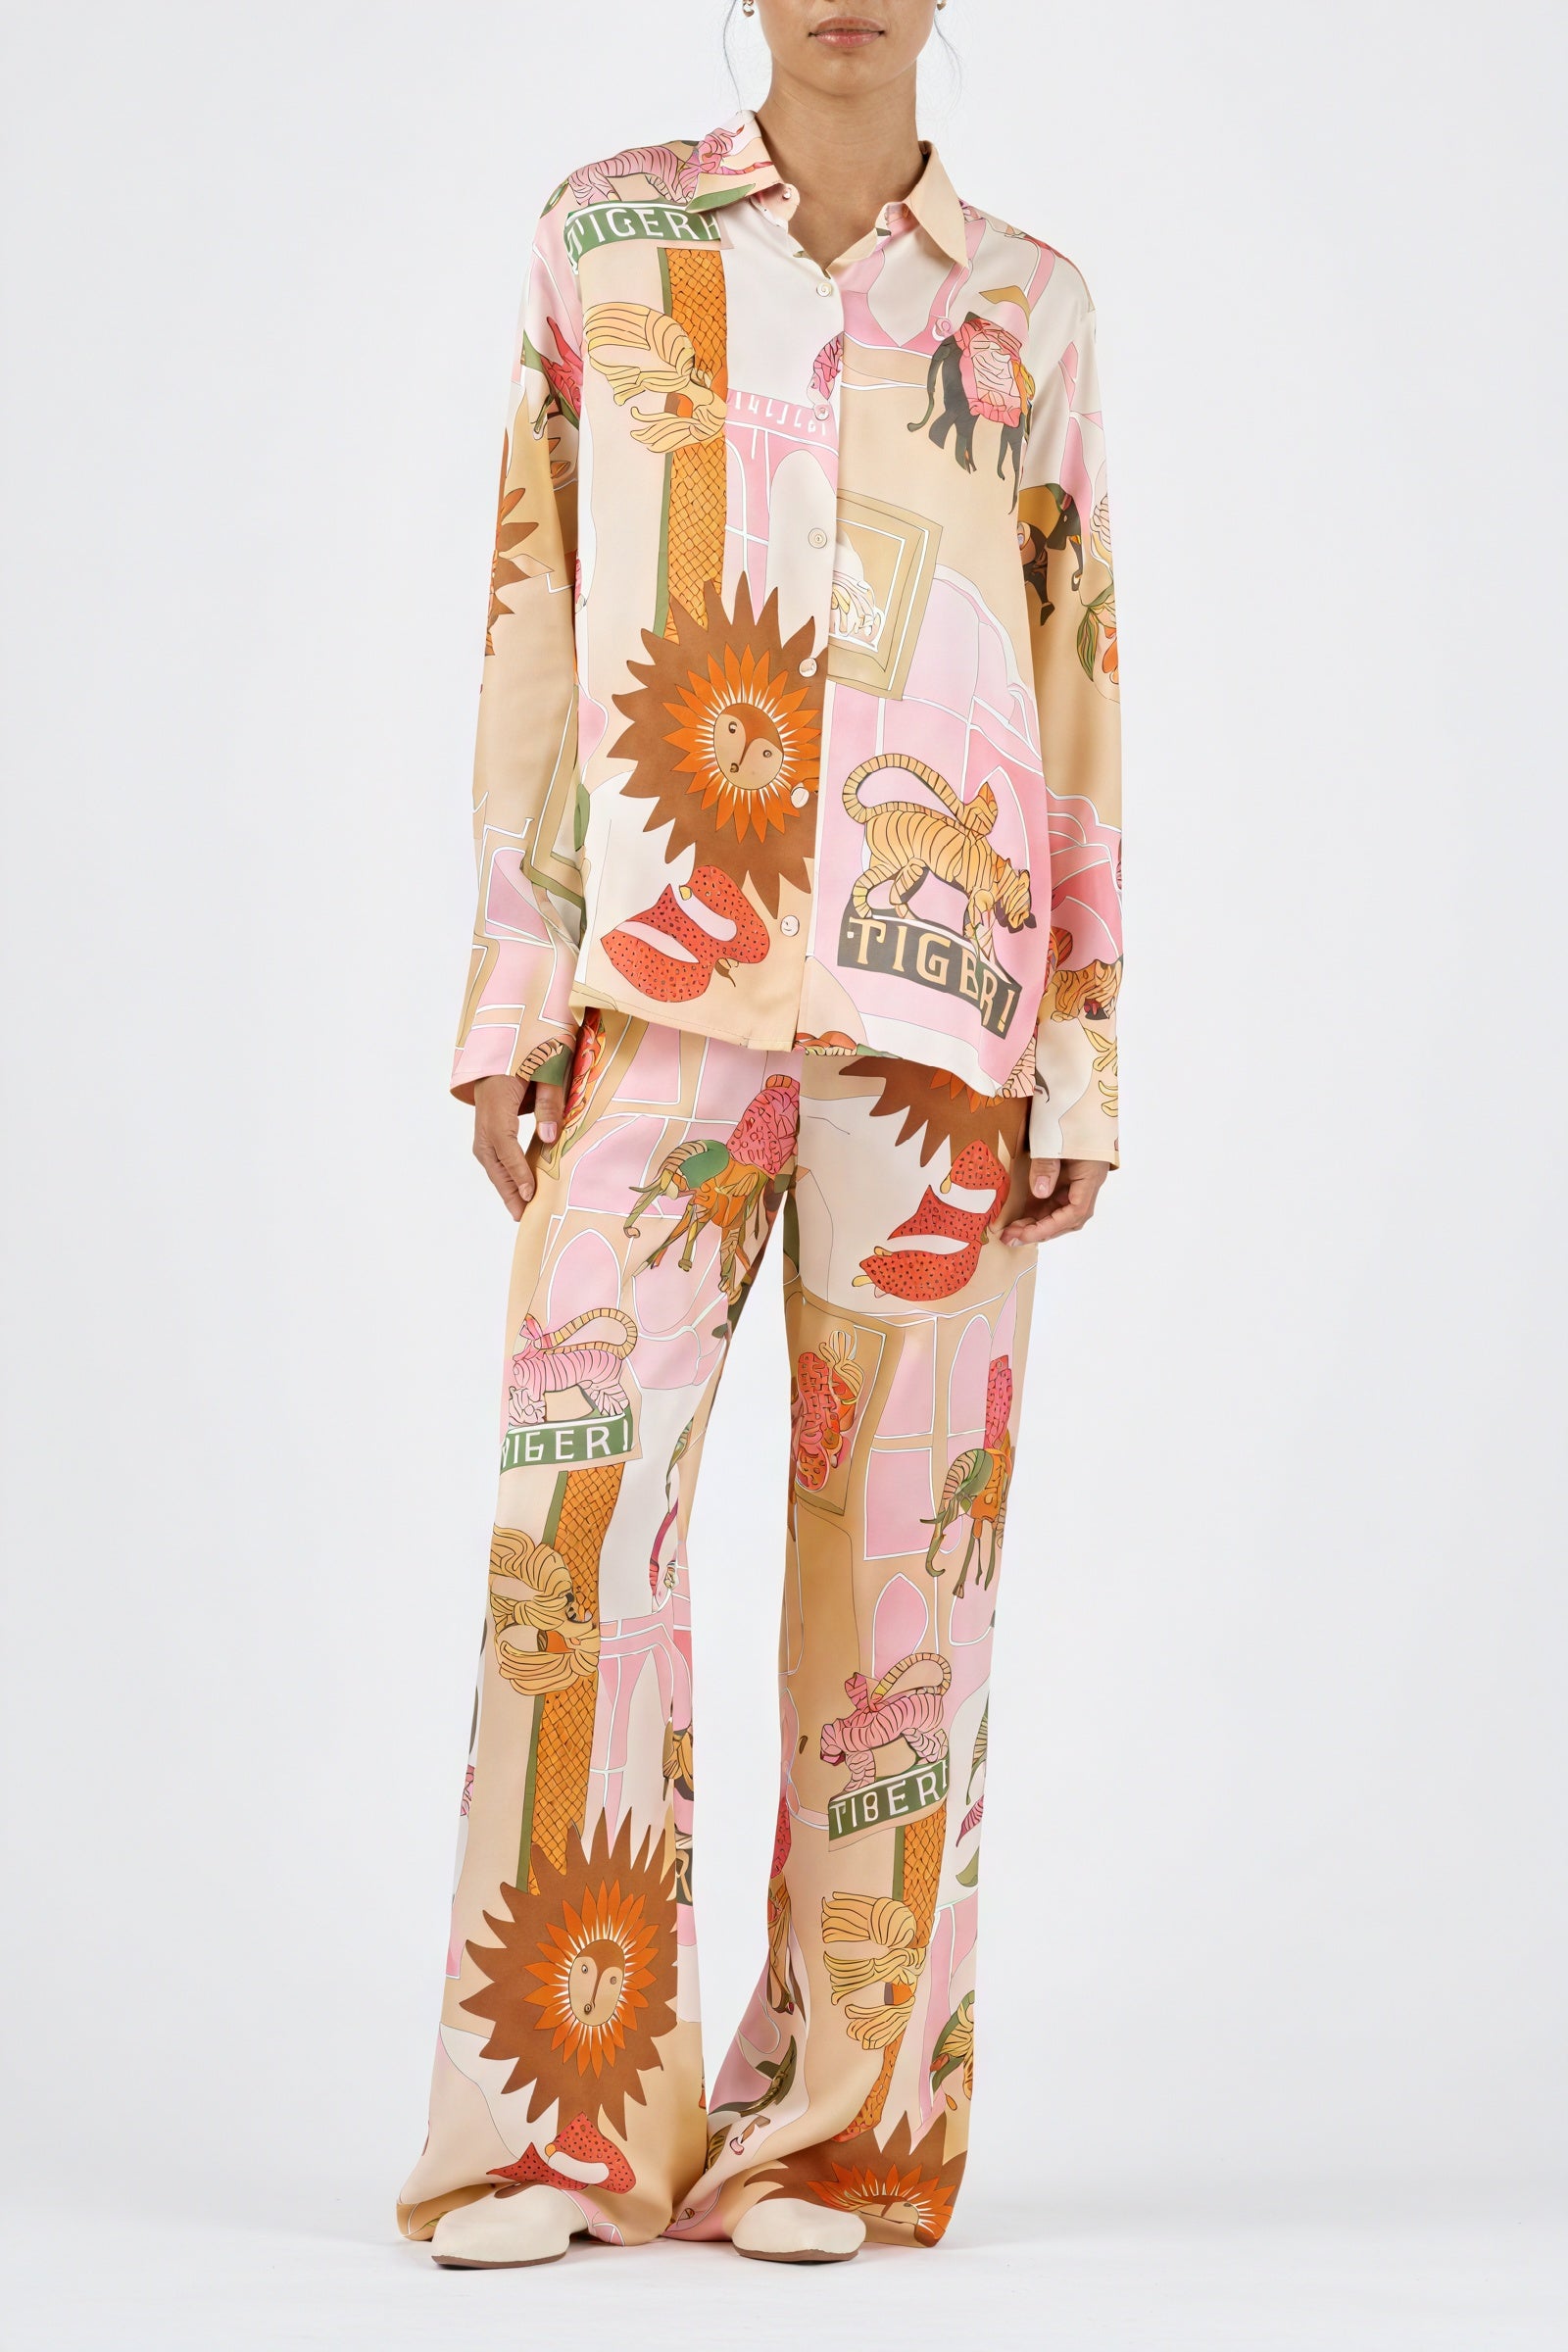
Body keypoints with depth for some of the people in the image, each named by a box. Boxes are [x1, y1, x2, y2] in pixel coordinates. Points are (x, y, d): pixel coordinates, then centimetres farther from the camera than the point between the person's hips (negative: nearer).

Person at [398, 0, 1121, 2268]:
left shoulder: (1027, 307, 10)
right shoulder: (607, 236, 10)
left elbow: (1077, 687, 10)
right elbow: (532, 631, 8)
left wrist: (1083, 1059, 4)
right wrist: (511, 993, 3)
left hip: (934, 1009, 1)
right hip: (666, 982, 0)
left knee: (897, 1525, -1)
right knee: (581, 1503, -11)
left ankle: (835, 2121, 8)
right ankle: (554, 2121, -4)